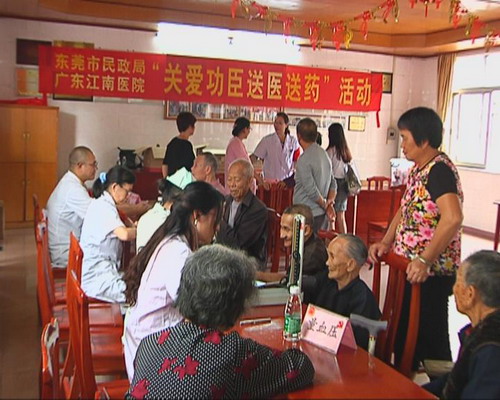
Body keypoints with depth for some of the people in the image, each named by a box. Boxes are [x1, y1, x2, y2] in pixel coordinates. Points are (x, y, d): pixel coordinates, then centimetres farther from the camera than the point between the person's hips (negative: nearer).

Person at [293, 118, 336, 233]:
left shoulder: (304, 159, -17)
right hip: (321, 214, 8)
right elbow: (333, 184, 13)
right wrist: (330, 202, 2)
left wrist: (325, 205, -4)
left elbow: (311, 190, -18)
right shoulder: (324, 154, 10)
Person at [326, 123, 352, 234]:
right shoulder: (346, 151, 7)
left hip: (334, 184, -7)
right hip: (344, 185, 7)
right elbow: (347, 168, 9)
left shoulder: (331, 151, -12)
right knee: (341, 216, 14)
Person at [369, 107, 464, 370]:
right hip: (410, 268, 9)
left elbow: (452, 218, -33)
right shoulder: (417, 169, 11)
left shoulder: (439, 170, -19)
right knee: (405, 331, 19)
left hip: (431, 272, -9)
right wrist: (386, 242, 5)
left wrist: (425, 260, -32)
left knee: (428, 336, 2)